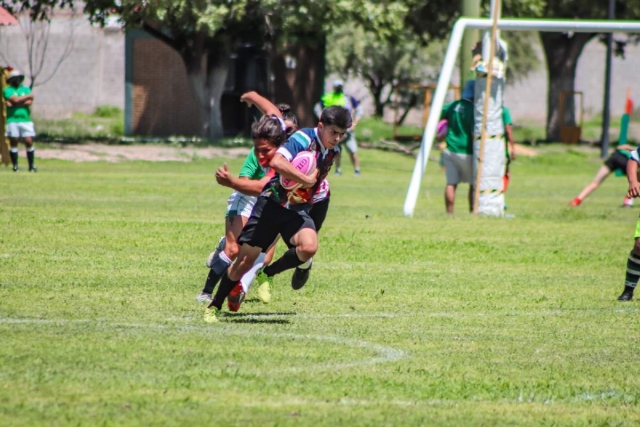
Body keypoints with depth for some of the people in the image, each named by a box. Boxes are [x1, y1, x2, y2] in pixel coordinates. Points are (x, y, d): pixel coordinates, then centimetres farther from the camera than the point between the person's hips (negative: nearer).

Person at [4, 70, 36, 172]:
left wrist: (14, 104, -11)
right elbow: (16, 100, -13)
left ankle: (31, 165, 3)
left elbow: (29, 102, -4)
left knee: (29, 142, -4)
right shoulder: (7, 90, 3)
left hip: (25, 119, 2)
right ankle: (15, 166, 6)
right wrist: (29, 96, -2)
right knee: (13, 143, 0)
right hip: (12, 120, -2)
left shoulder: (26, 89, 13)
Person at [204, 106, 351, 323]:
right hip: (272, 204, -5)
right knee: (246, 260, -1)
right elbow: (276, 162, -35)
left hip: (298, 209, 5)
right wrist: (305, 179, -29)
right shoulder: (303, 139, -18)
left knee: (309, 247, -26)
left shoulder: (333, 150, 4)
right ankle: (214, 307, 18)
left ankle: (267, 274, 0)